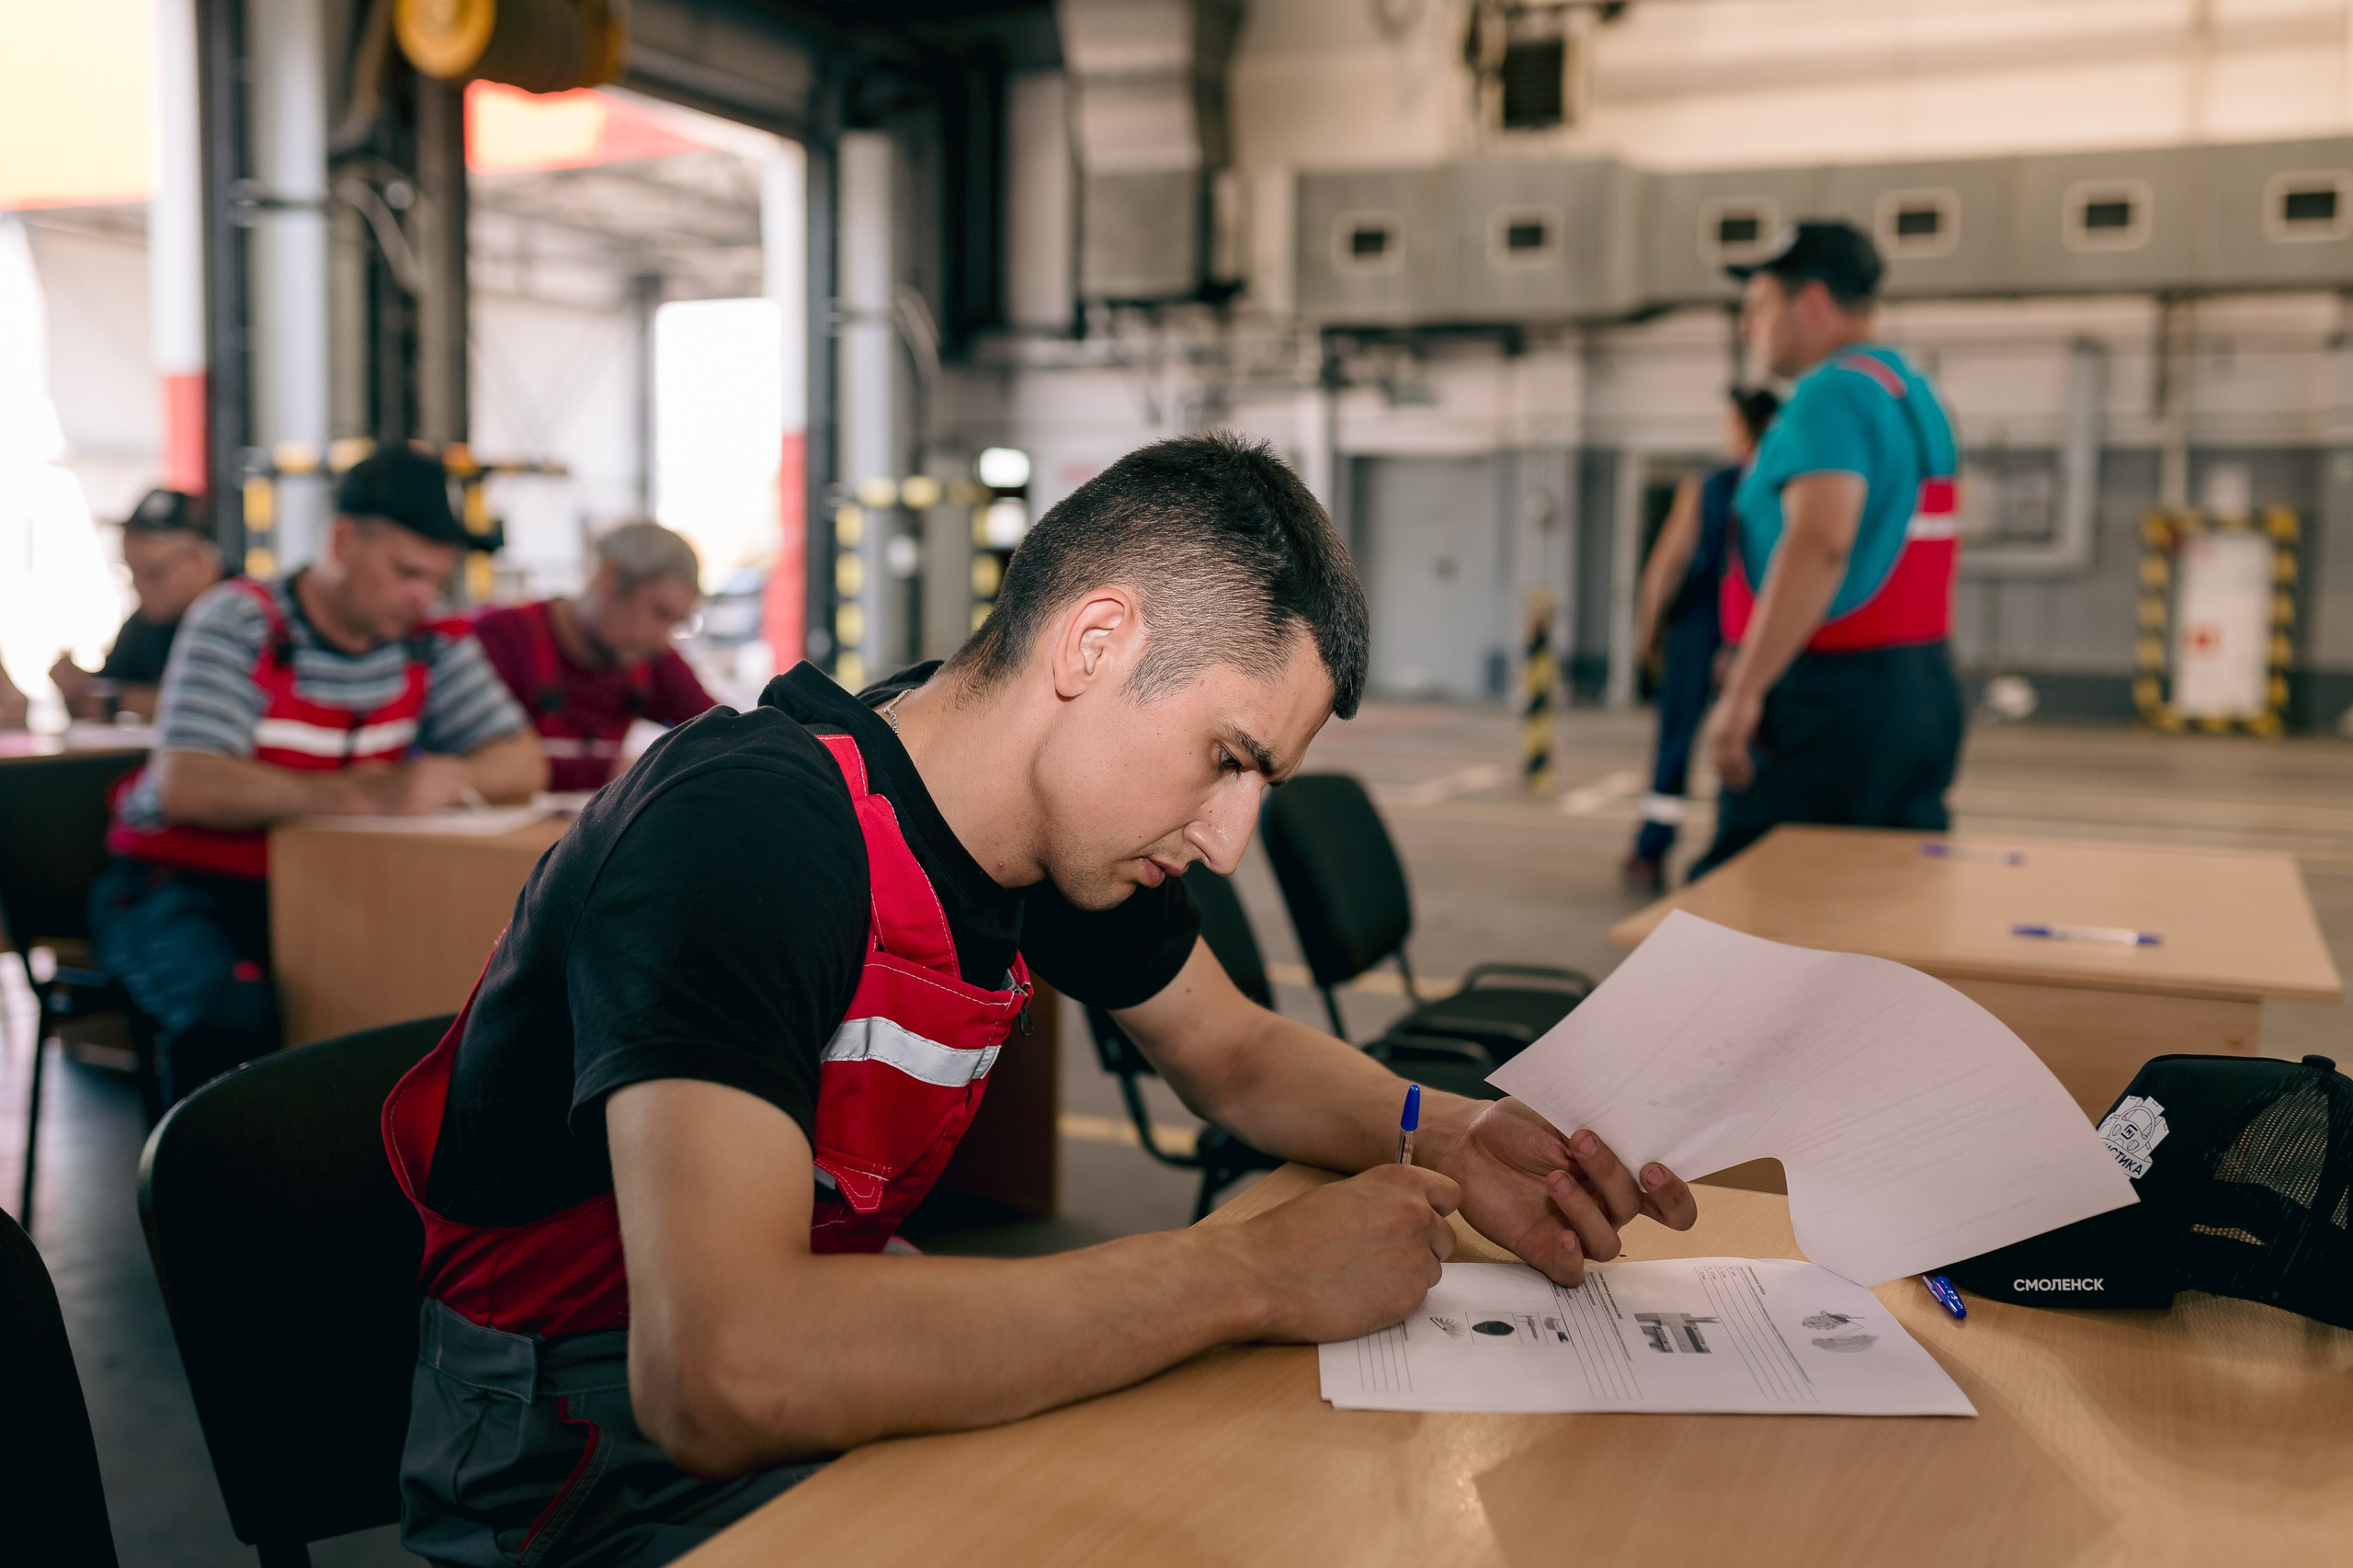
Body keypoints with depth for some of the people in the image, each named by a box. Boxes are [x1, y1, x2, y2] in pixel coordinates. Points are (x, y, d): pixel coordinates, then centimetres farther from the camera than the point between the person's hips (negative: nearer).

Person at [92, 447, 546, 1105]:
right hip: (181, 885, -4)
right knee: (233, 1013, -33)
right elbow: (186, 786, -23)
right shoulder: (240, 624, -11)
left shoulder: (432, 645, 2)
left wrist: (446, 778, -23)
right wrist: (361, 794, -33)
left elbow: (523, 762, 0)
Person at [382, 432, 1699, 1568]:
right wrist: (1260, 1273, -36)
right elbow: (722, 1373, -43)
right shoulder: (743, 831, -30)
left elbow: (1239, 1054, 12)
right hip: (578, 1444, -7)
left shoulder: (1063, 812, -4)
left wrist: (1442, 1138, -10)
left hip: (824, 1350, 8)